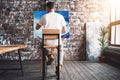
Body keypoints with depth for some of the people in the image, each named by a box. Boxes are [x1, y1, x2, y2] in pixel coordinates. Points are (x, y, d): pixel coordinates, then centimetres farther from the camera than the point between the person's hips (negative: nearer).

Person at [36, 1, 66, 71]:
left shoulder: (44, 16, -1)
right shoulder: (60, 16, -1)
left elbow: (37, 28, 10)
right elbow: (64, 30, 1)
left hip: (47, 42, 0)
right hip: (57, 42, 0)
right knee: (61, 47, 35)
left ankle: (49, 56, 12)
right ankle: (60, 64, 17)